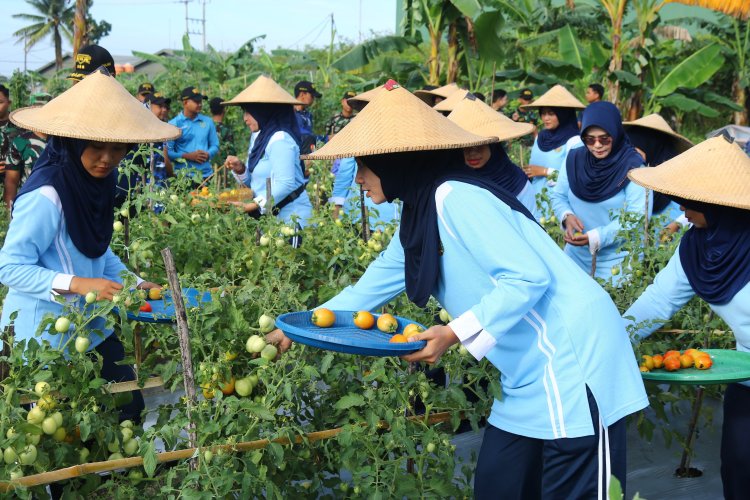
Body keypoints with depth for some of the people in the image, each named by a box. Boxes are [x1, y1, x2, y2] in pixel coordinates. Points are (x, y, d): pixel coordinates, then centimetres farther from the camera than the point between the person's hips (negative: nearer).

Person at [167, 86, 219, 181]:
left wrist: (208, 154, -6)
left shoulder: (207, 122, 11)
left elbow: (215, 145, 16)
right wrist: (188, 156, -14)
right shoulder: (174, 124, 0)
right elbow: (167, 151, -4)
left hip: (206, 174, 3)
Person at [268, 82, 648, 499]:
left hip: (571, 357, -10)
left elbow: (529, 277, -22)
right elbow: (370, 289, 22)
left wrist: (455, 333, -23)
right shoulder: (419, 218, 12)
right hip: (531, 371, 10)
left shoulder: (453, 197, -17)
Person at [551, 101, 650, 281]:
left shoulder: (633, 166, -16)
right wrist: (567, 216, -16)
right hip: (576, 254, 4)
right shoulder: (574, 159, -2)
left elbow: (638, 216, -19)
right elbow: (558, 196, 6)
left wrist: (596, 237, -28)